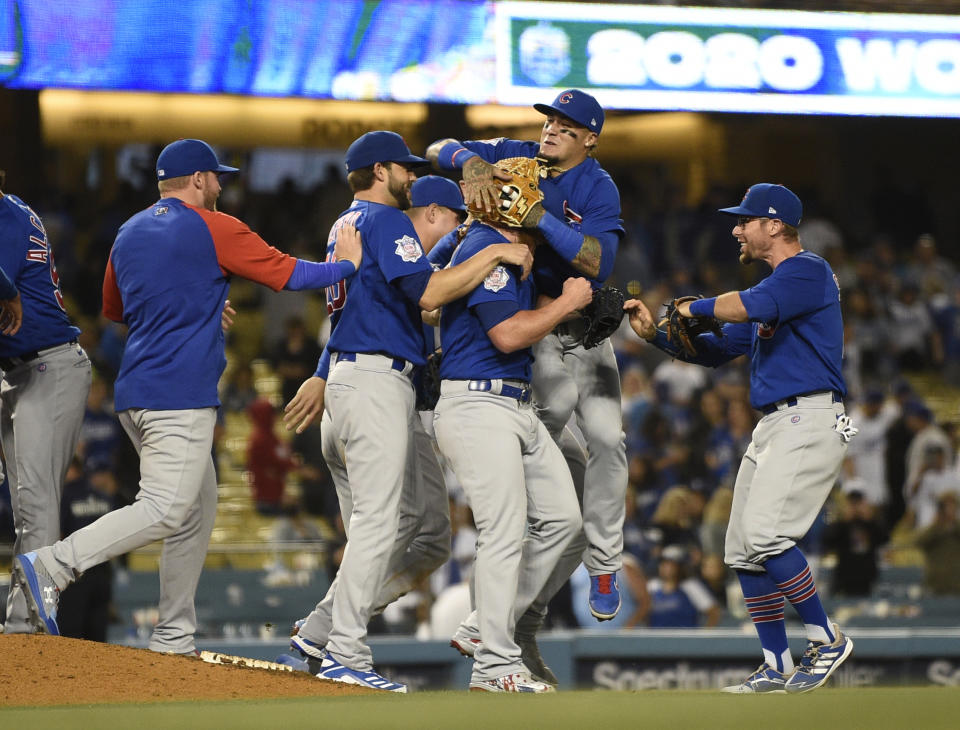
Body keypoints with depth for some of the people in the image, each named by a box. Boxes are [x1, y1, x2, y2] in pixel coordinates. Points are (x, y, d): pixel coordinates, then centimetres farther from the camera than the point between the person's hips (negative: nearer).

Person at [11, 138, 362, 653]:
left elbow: (113, 310, 30)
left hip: (136, 396, 9)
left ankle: (173, 640, 11)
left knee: (198, 511, 14)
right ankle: (50, 566, -25)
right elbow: (291, 275, -3)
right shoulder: (214, 229, -5)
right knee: (165, 511, -14)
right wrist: (349, 263, 13)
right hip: (180, 394, -9)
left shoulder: (129, 233, 16)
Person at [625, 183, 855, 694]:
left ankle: (826, 639, -12)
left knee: (764, 533, -22)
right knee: (742, 549, 6)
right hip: (772, 425, 10)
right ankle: (777, 667, 10)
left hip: (809, 420, -10)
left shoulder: (807, 270, -8)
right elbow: (717, 350, 25)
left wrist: (697, 307, -9)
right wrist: (655, 334, 13)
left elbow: (749, 307, -26)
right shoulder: (774, 286, 23)